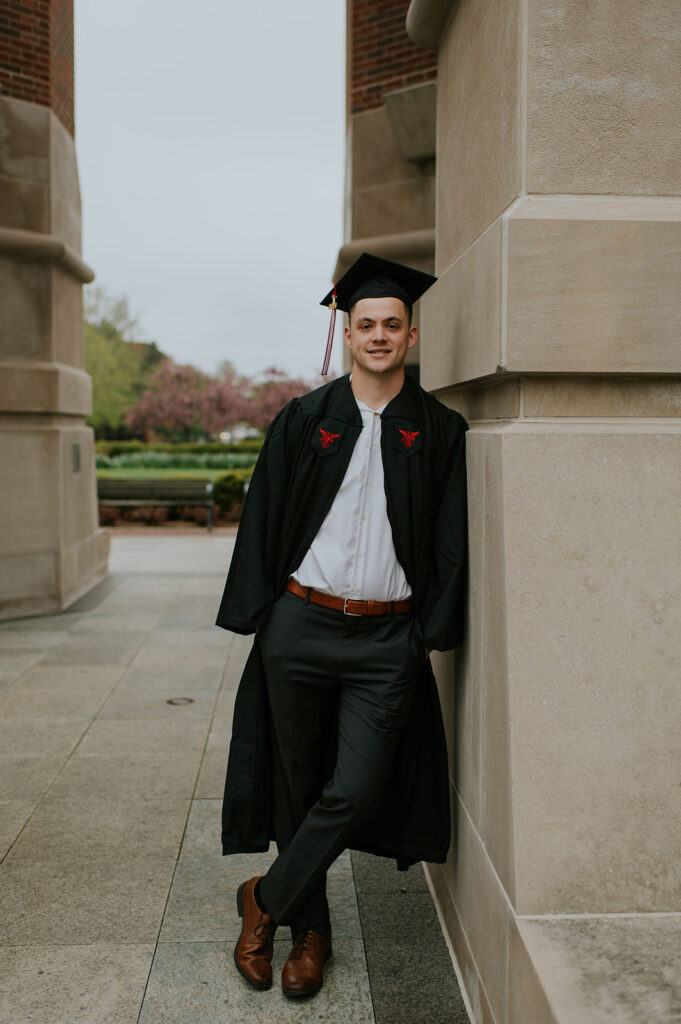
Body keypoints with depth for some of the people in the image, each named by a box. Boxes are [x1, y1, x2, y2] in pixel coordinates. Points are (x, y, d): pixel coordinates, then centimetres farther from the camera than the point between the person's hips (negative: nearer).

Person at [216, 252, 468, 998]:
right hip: (300, 627, 1)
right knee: (298, 784, 11)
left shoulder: (440, 431, 4)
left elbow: (450, 538, 4)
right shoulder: (303, 420, 4)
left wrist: (433, 628, -3)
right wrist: (258, 616, -1)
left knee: (355, 791, -4)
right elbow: (263, 518, 5)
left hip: (387, 640, 0)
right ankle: (309, 929, 32)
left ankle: (265, 901, 20)